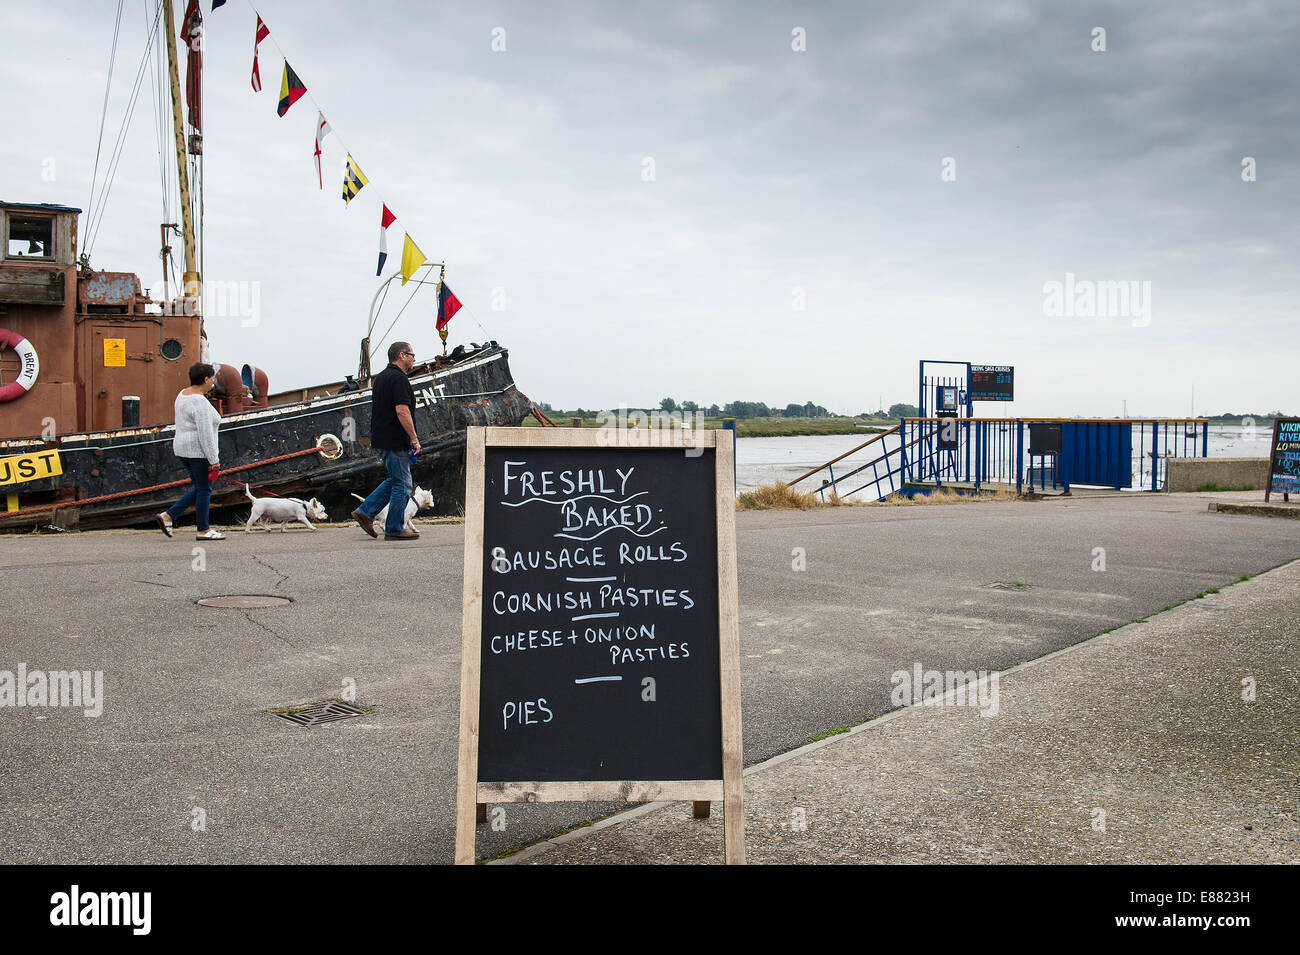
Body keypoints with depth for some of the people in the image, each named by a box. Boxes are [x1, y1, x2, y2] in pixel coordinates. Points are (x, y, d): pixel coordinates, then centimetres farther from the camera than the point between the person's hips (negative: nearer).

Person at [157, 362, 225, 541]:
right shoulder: (200, 402, -20)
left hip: (184, 449, 10)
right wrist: (214, 460, -20)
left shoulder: (183, 394, 10)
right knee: (204, 490, 2)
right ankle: (203, 530, 10)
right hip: (199, 451, -10)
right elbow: (205, 434, -23)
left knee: (199, 489, 16)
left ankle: (168, 516, 11)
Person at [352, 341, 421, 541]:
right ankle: (394, 530, 3)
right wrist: (414, 438, -19)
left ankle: (365, 512, 14)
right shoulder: (398, 378, -15)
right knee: (402, 485, -2)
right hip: (395, 440, -10)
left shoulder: (381, 377, 16)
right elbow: (402, 411, -24)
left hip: (382, 439, 10)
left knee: (395, 480, 19)